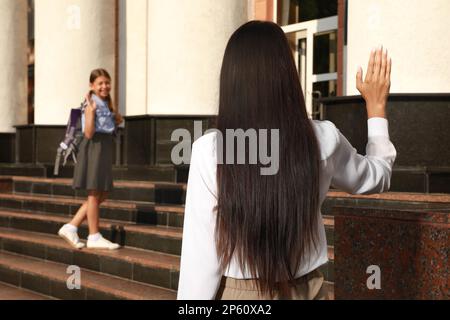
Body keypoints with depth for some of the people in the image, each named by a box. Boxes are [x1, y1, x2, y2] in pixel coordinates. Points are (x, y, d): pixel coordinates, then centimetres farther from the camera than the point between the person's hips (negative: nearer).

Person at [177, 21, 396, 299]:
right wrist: (376, 105, 22)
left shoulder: (209, 151, -17)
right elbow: (377, 176, 11)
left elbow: (200, 255, -14)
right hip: (306, 290, 2)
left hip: (237, 292, -2)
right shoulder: (323, 140, -9)